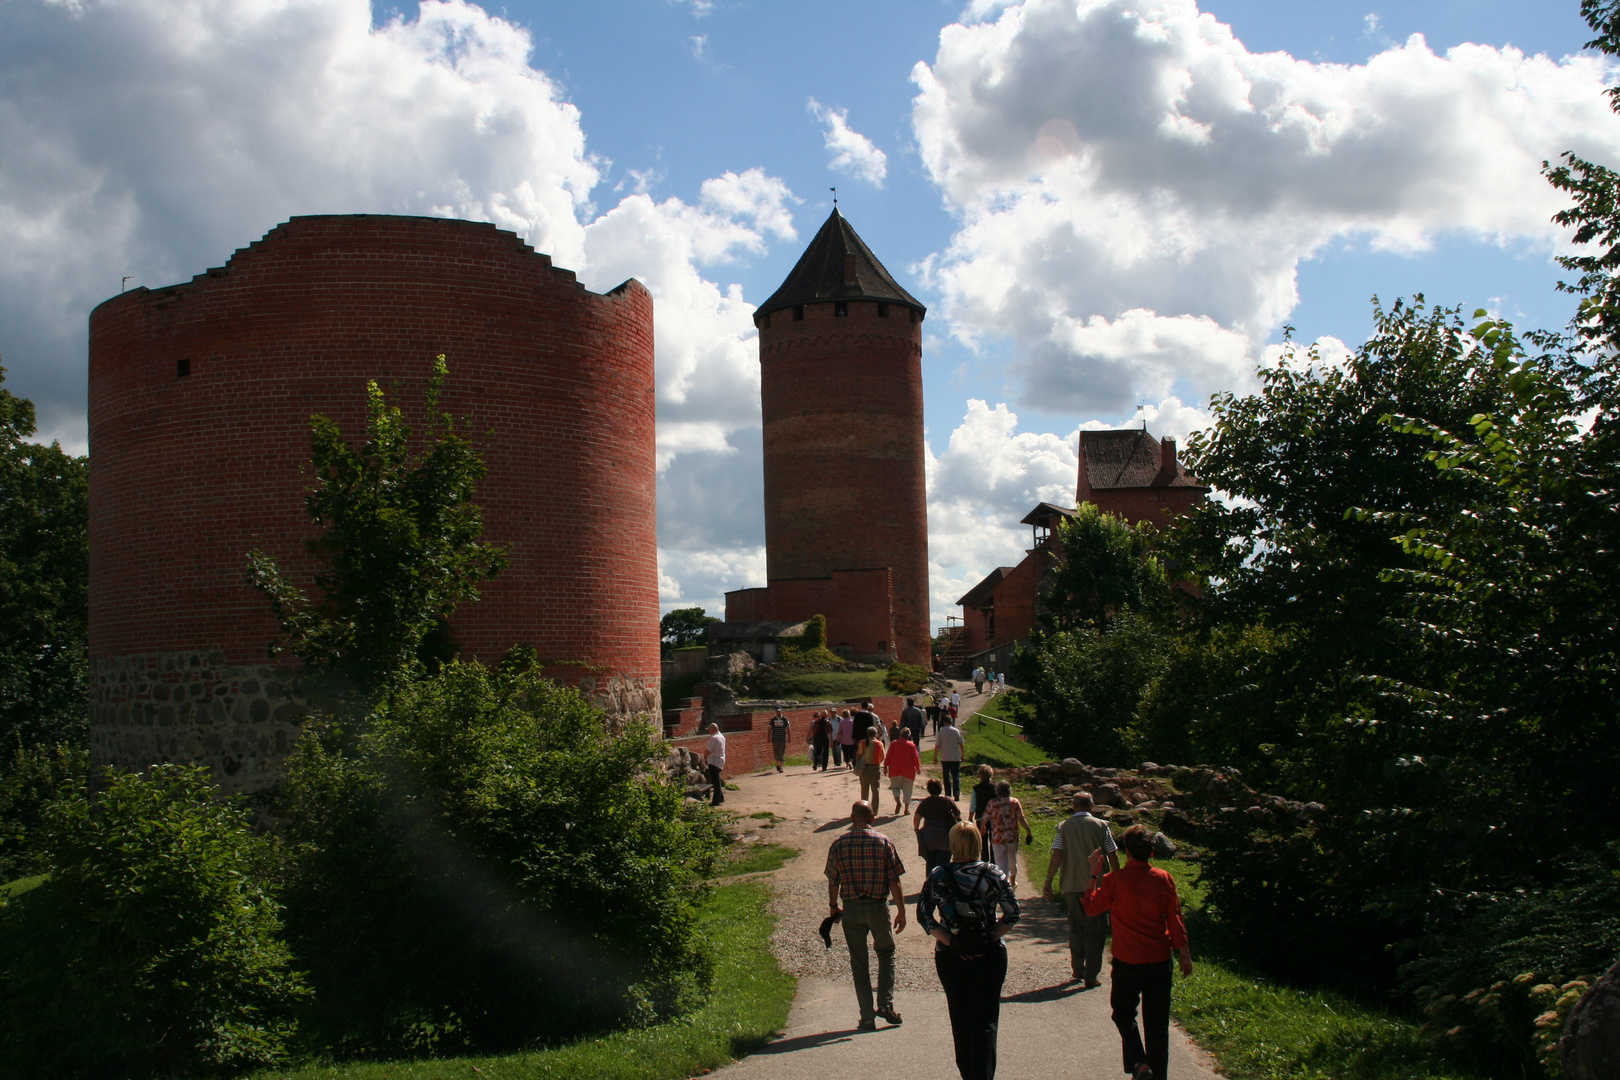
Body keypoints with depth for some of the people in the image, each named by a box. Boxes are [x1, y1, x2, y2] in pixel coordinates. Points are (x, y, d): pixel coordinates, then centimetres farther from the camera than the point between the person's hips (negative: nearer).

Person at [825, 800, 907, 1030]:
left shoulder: (839, 845, -3)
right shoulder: (884, 842, -5)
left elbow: (833, 882, 3)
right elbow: (894, 882, -6)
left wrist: (833, 906, 19)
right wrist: (901, 911, 2)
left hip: (851, 908, 1)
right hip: (878, 907, 0)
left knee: (859, 962, 10)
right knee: (886, 953, 21)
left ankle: (867, 1017, 9)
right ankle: (886, 1004, 8)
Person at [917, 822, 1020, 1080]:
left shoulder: (937, 876, -4)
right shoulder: (993, 875, -6)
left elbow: (924, 915, -4)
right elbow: (1011, 913, -7)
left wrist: (949, 942, -5)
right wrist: (991, 939, -4)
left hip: (949, 956, 1)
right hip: (990, 955, -1)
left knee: (960, 1019, 16)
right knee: (986, 1020, 4)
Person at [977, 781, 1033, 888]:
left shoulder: (992, 803, -7)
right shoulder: (1015, 802, -4)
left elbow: (984, 819, -3)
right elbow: (1021, 819, -9)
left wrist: (982, 828, 17)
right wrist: (1028, 831, -1)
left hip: (998, 839, -2)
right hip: (1012, 837, 2)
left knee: (1001, 863, 1)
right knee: (1012, 860, 23)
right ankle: (1013, 882, 40)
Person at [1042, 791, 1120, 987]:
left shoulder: (1064, 827, -1)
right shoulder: (1101, 826, -3)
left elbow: (1057, 856, -8)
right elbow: (1113, 856, -2)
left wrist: (1048, 882, -4)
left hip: (1071, 885, 2)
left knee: (1076, 928, 17)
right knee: (1096, 930, 4)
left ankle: (1077, 970, 24)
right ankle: (1091, 976, 0)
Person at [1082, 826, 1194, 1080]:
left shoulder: (1115, 880, -12)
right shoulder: (1164, 879, -5)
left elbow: (1091, 907, 1)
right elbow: (1175, 919, -1)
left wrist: (1094, 873, 6)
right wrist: (1184, 954, 9)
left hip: (1127, 961, -2)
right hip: (1160, 961, 2)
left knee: (1124, 1014, 14)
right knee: (1157, 1021, 11)